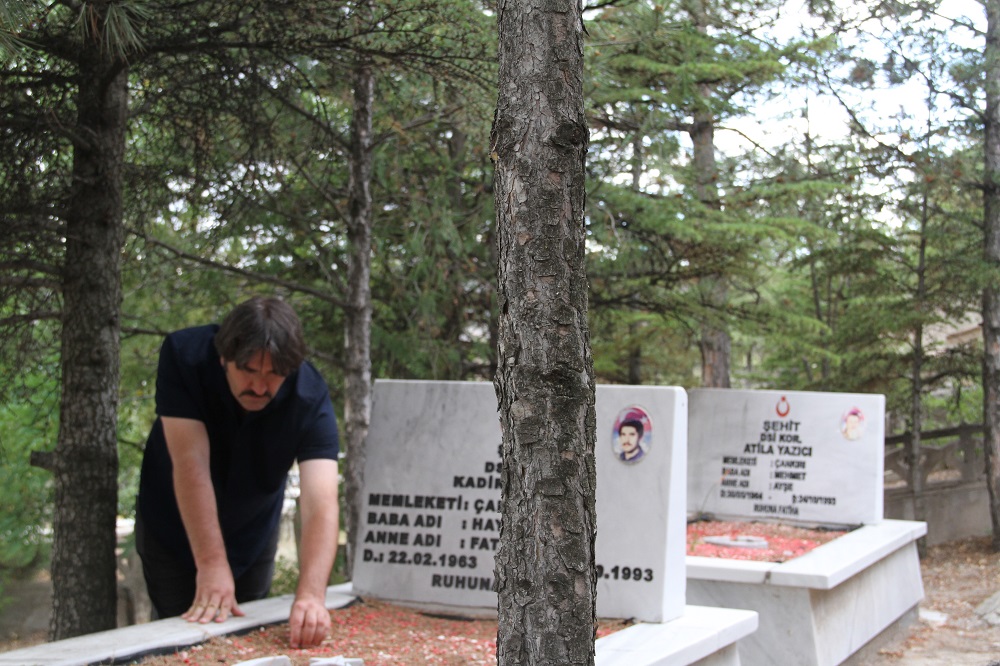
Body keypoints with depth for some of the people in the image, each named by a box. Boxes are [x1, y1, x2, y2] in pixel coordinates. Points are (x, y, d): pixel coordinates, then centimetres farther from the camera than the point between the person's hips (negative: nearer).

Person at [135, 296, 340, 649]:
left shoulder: (311, 398, -30)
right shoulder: (184, 356, -31)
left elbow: (320, 503, -40)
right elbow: (191, 465, -34)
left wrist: (311, 594, -55)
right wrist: (212, 565, -40)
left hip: (252, 532, 1)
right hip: (175, 526, -1)